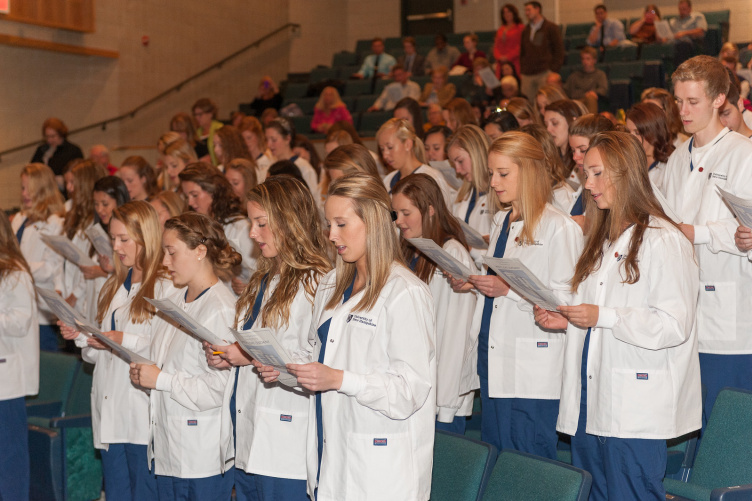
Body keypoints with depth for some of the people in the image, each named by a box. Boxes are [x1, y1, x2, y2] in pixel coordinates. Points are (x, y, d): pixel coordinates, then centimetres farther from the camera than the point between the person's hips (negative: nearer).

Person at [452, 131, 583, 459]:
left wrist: (509, 290, -22)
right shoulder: (501, 222, 16)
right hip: (493, 360, 8)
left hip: (532, 370, -8)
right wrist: (475, 283, 7)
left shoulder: (559, 227, -9)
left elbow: (566, 298, -15)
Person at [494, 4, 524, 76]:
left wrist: (508, 57, -13)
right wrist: (499, 57, -3)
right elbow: (496, 46, 17)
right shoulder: (500, 29, 20)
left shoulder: (520, 28, 1)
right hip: (501, 64, 5)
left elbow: (520, 46, -7)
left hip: (514, 63, -5)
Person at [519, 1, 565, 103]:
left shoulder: (551, 28, 3)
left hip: (544, 72, -5)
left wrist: (553, 70, -9)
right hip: (527, 75, 5)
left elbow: (559, 50, 0)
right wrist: (522, 70, 11)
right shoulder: (526, 30, 19)